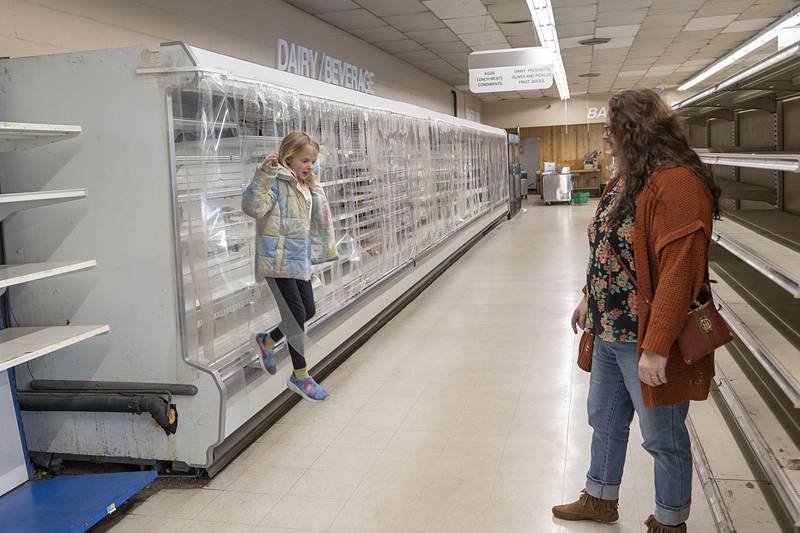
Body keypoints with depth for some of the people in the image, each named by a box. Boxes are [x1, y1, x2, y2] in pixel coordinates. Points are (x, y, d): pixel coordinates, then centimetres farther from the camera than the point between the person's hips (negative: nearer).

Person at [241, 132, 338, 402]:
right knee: (297, 314, -4)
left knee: (309, 311, 14)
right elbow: (253, 206, -31)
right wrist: (263, 174, -35)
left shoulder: (306, 188, 14)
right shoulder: (276, 184, -13)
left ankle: (268, 340, 37)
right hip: (278, 260, -9)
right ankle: (300, 375, 10)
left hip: (299, 260, 9)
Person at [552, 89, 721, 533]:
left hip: (646, 342, -9)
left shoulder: (676, 184, -23)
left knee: (663, 438, 10)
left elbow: (677, 273, -28)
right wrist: (589, 298, 19)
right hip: (609, 332, 10)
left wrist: (655, 349, -28)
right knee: (603, 419, 23)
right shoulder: (625, 180, 9)